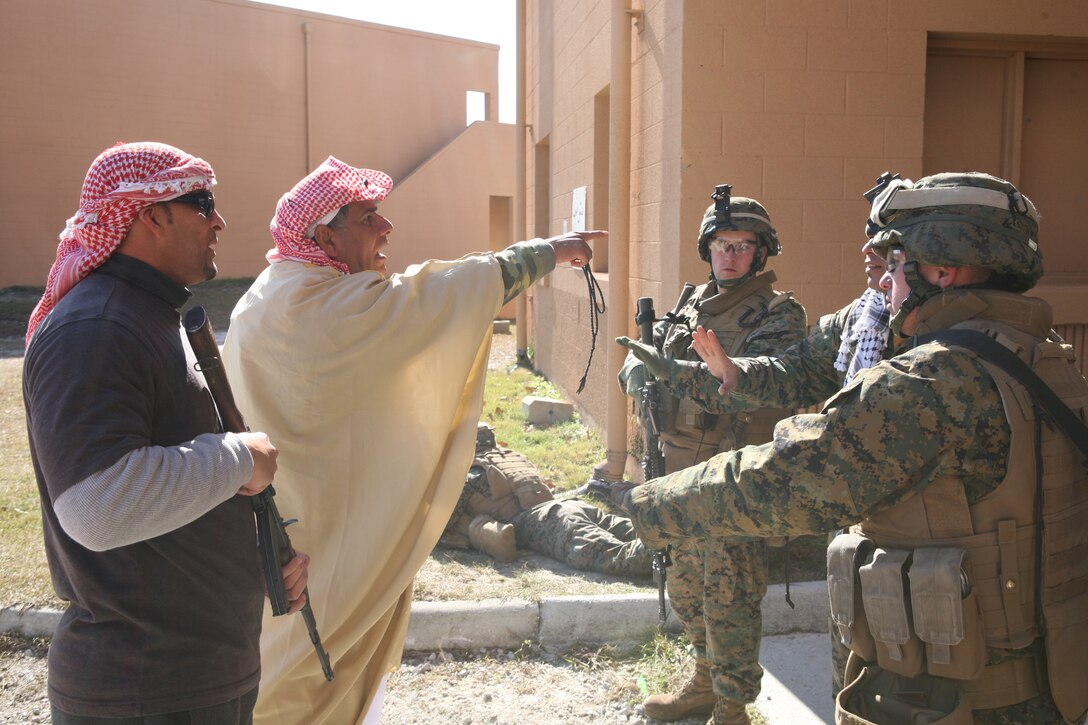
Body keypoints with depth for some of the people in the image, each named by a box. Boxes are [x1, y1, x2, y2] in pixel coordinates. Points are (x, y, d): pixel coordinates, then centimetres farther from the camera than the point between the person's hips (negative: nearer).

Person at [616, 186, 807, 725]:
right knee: (686, 590, 20)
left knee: (729, 599, 1)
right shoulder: (691, 304, 12)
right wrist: (639, 373, -14)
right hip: (679, 474, 7)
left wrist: (679, 369, -36)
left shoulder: (778, 314, -9)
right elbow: (643, 353, 9)